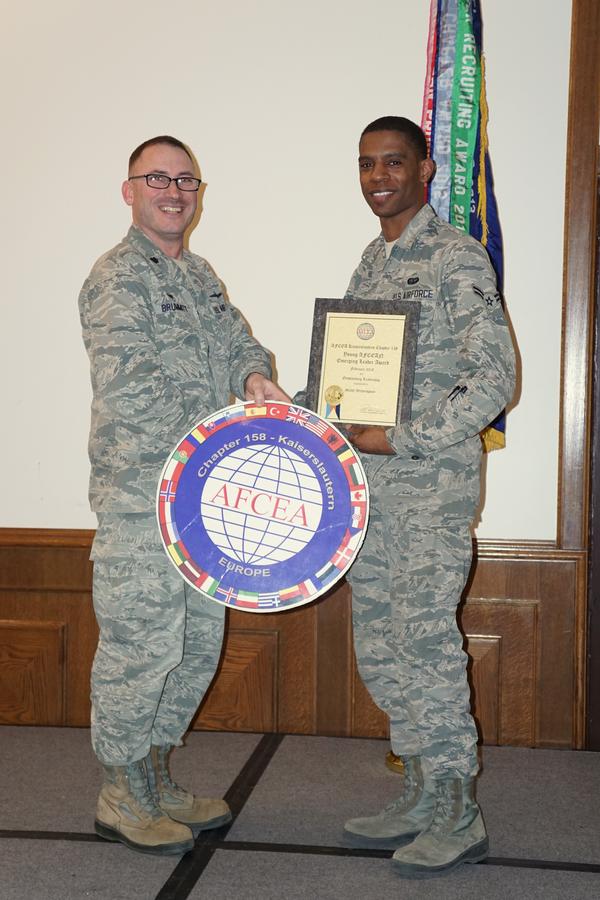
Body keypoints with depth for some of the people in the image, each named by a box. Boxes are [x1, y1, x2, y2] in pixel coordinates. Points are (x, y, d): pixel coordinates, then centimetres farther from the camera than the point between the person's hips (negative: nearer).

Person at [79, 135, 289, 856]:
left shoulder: (199, 275, 19)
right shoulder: (119, 276, -9)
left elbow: (236, 341, 17)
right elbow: (125, 381, -20)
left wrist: (254, 376, -6)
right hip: (140, 494, -9)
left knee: (199, 643, 14)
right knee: (142, 644, -4)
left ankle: (157, 779, 28)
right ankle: (120, 797, 13)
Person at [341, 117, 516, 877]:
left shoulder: (456, 258, -9)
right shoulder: (371, 261, 16)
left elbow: (493, 376, -16)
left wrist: (402, 439, -18)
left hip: (433, 482, -8)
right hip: (369, 484, 8)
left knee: (426, 642, -5)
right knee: (379, 648, 11)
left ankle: (458, 818, 9)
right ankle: (418, 798, 25)